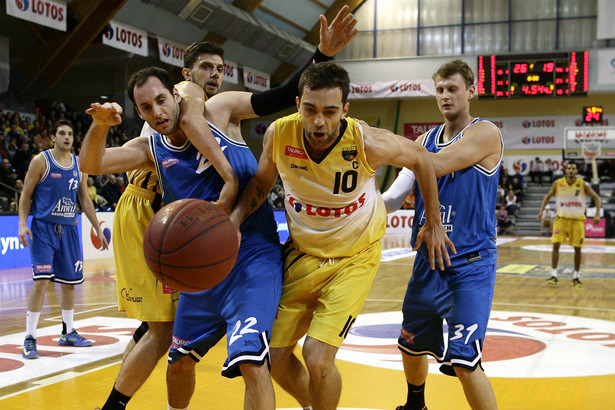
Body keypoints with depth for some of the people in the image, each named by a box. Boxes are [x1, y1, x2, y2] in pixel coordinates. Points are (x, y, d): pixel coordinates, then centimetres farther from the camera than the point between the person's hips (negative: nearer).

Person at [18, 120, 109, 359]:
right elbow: (26, 195, -2)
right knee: (41, 281, -13)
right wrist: (22, 224, -15)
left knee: (69, 282, 10)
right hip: (43, 227, -5)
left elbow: (85, 200, 16)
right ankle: (29, 338, -6)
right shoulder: (41, 161, -4)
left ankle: (68, 333, 25)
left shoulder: (79, 165, 10)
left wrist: (98, 229, 14)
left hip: (69, 229, 5)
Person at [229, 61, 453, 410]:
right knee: (274, 357, 6)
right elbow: (263, 181, 4)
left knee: (318, 358, -17)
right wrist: (235, 220, -13)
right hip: (302, 253, 4)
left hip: (354, 259, -4)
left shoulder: (368, 143, -26)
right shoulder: (279, 134, -18)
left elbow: (421, 159, -5)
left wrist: (433, 223, 3)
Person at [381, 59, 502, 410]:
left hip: (471, 265, -7)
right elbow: (396, 196, 4)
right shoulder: (425, 140, 10)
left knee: (463, 361, -16)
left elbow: (437, 165, -25)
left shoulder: (485, 133, -10)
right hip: (429, 260, 7)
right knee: (411, 343, 21)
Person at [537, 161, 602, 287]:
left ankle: (575, 277, 16)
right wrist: (541, 211, -2)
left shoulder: (583, 185, -7)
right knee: (556, 245, -13)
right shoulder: (558, 183, -4)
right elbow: (548, 196, 9)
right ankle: (554, 275, -10)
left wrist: (597, 214, -16)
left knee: (577, 248, 3)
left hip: (577, 220, 0)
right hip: (561, 219, 0)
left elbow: (596, 198, -3)